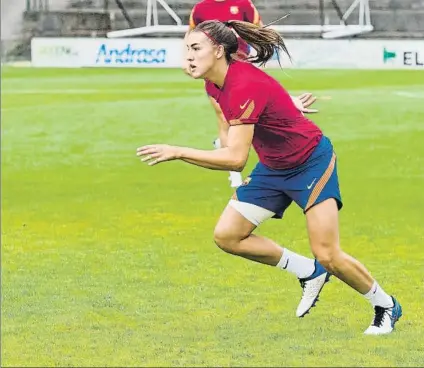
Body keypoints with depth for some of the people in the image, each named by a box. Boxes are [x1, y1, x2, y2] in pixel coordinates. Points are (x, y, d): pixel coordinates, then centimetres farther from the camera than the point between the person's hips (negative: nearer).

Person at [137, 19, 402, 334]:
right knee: (227, 236, -4)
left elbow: (236, 158, -38)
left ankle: (386, 306, 14)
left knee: (328, 256, -12)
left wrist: (177, 152, -38)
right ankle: (310, 273, 11)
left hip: (312, 162, -9)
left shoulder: (244, 87, -31)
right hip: (273, 167, 9)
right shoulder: (219, 84, -4)